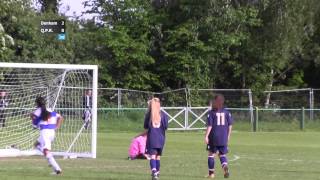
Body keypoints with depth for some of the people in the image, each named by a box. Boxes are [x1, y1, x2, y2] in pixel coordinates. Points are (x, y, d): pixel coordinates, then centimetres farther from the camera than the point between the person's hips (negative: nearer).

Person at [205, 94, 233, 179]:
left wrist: (206, 136, -8)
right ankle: (225, 166, -19)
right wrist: (228, 136, 15)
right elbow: (230, 125, 5)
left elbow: (209, 125, -12)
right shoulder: (227, 112, 4)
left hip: (214, 137, -3)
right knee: (222, 154, 12)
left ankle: (211, 173, 14)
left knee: (211, 154, 12)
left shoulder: (211, 113, -7)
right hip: (223, 138, 3)